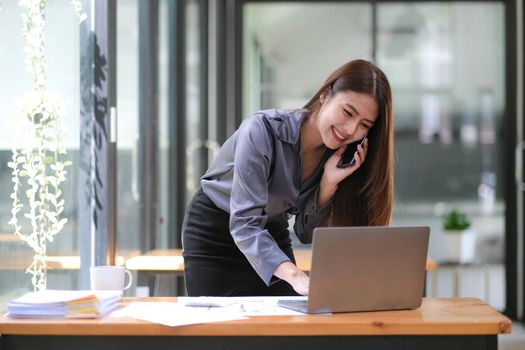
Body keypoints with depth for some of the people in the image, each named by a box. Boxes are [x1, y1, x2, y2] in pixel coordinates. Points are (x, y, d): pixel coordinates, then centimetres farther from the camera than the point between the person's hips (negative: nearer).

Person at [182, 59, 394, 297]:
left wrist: (329, 183, -26)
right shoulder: (263, 130, -31)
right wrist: (295, 276, -51)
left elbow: (306, 234, -8)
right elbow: (245, 225, -37)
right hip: (212, 233, -4)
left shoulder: (340, 155, -13)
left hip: (272, 234, 5)